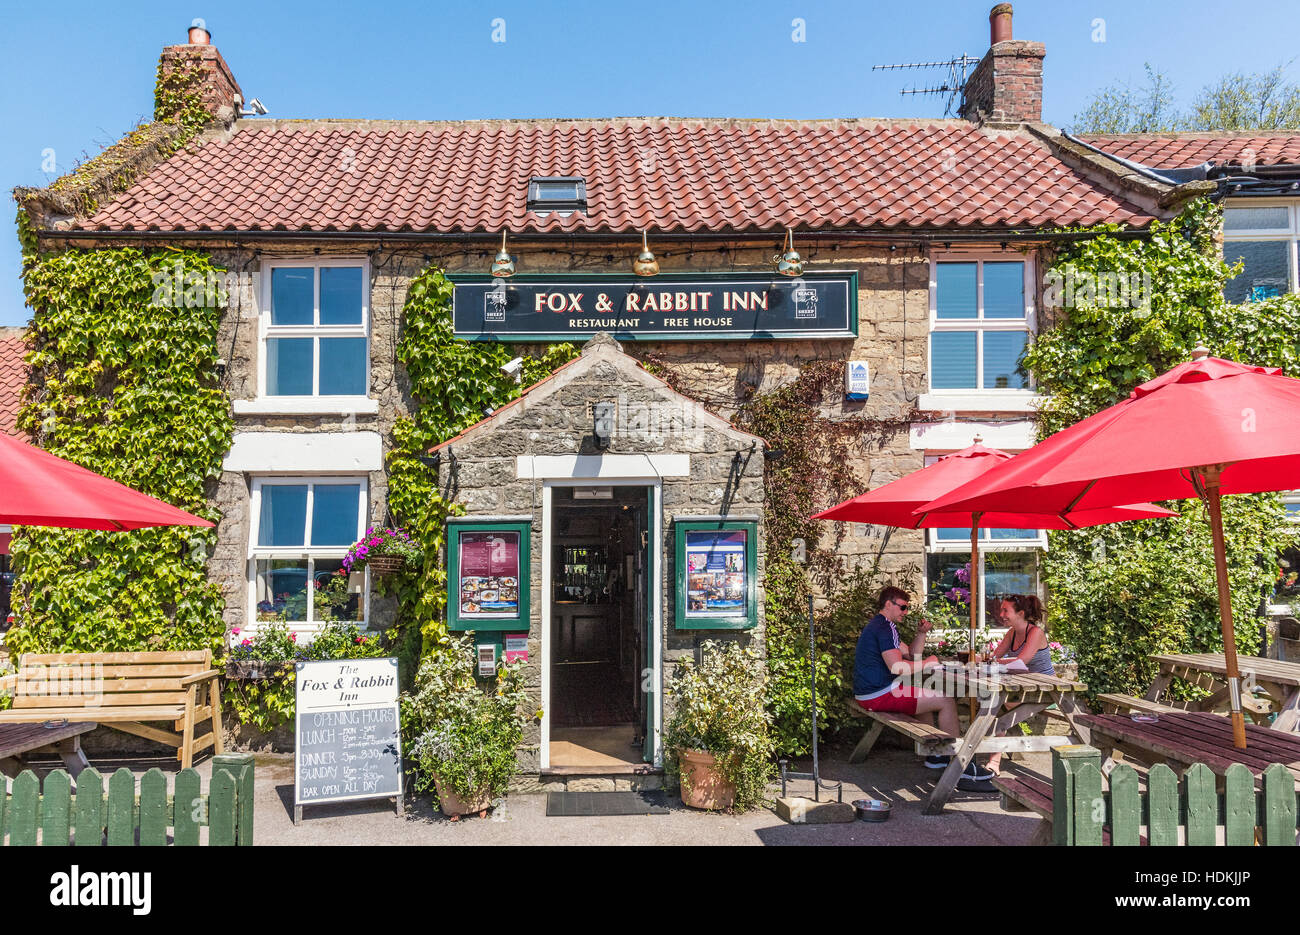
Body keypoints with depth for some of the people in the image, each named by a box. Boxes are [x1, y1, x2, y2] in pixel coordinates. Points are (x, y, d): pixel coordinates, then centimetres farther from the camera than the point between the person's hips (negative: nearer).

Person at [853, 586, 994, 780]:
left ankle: (936, 755, 26)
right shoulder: (884, 627, -16)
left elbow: (911, 655, 21)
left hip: (869, 692, 11)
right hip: (880, 694, -11)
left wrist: (921, 634, 6)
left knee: (933, 697, 27)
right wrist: (927, 663, -10)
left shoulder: (879, 625, 18)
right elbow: (897, 667, -25)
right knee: (947, 701, -8)